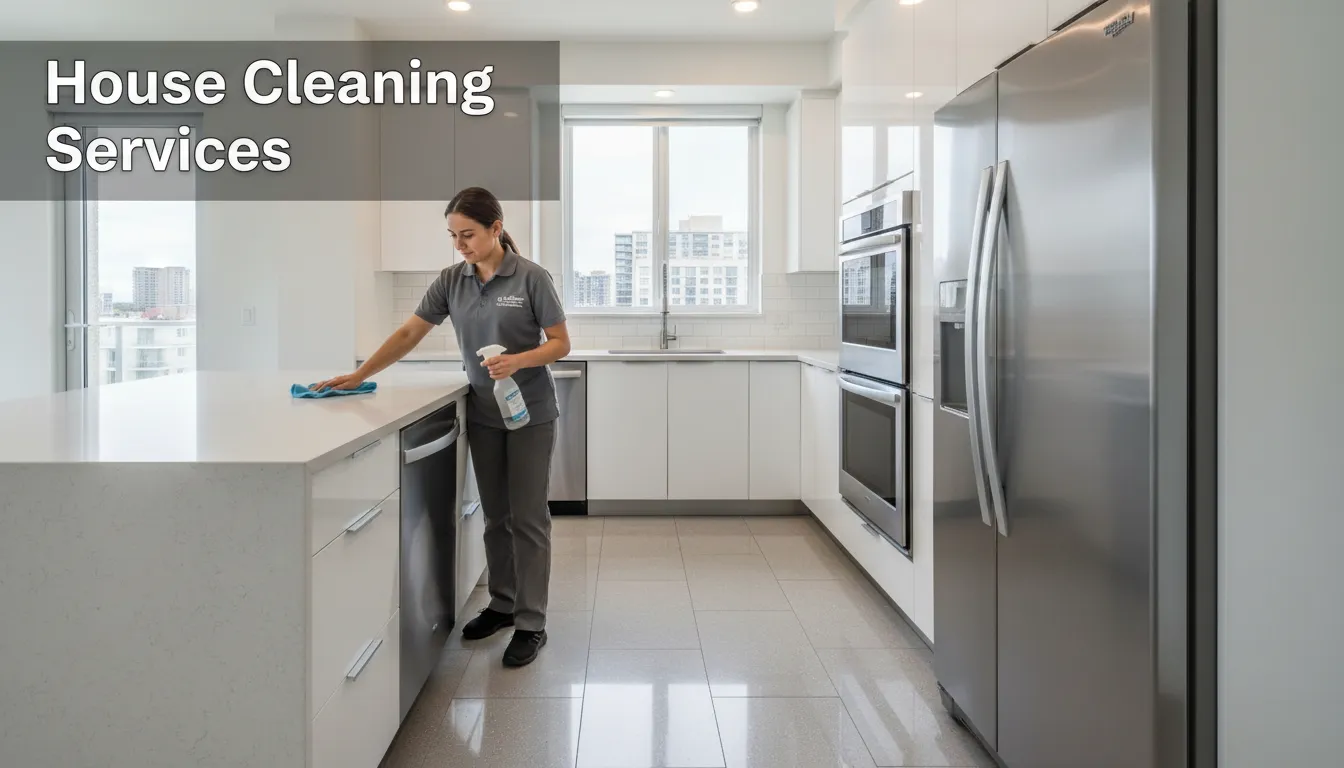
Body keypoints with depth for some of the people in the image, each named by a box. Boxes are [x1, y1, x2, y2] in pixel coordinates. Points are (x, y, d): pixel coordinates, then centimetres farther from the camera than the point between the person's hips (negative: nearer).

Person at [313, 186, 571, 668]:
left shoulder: (531, 278, -13)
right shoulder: (451, 281, 1)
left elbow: (561, 343, -11)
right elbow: (410, 333, 3)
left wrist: (519, 360, -28)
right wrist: (359, 376, -3)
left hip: (530, 414, -5)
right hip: (483, 415, 5)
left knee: (527, 517, -2)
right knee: (495, 516, 14)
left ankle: (531, 625, 5)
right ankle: (502, 604, 28)